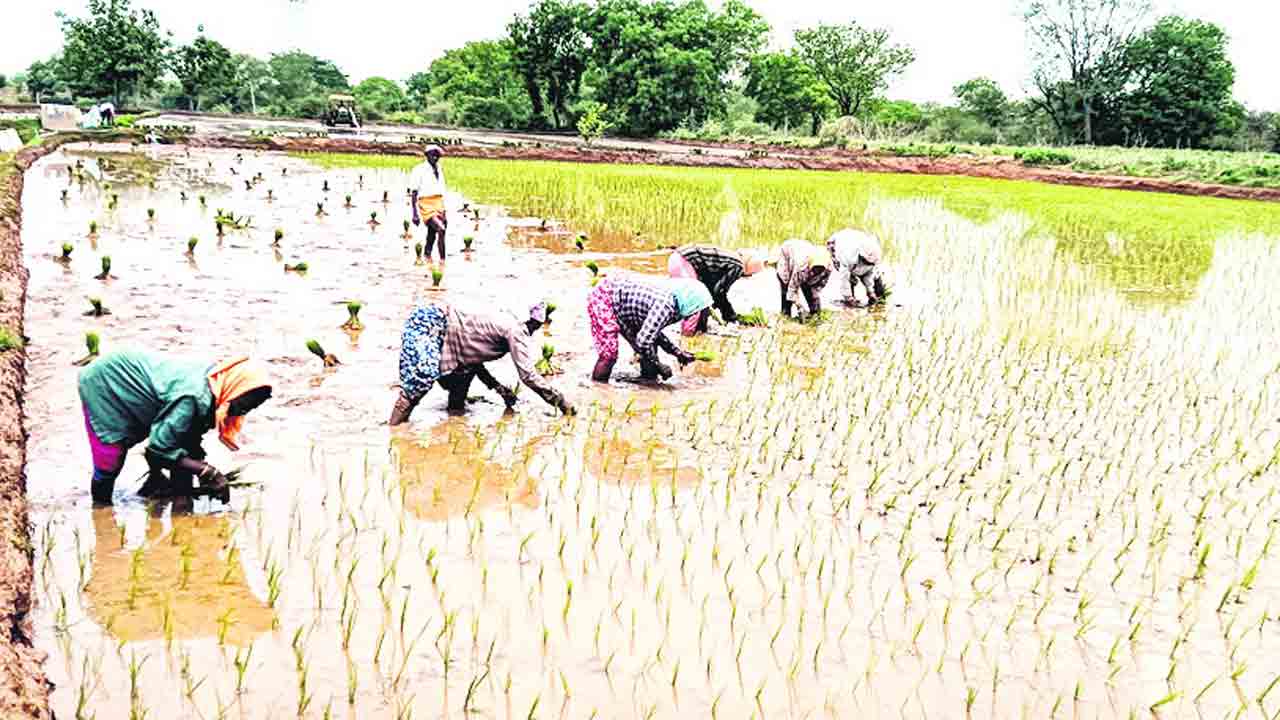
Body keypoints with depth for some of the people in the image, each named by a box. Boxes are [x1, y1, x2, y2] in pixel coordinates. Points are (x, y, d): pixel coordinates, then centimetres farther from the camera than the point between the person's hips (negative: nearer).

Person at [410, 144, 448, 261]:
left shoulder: (439, 171, 15)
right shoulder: (419, 170, -5)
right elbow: (413, 193, -6)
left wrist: (444, 214, 19)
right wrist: (415, 214, -13)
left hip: (439, 206, 6)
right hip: (426, 206, -6)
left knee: (432, 236, 10)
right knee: (441, 230, -22)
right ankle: (442, 259, -21)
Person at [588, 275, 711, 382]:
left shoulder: (670, 301, -4)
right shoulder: (665, 306, -31)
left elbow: (652, 330, 11)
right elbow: (643, 340, -34)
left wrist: (677, 353, 7)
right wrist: (658, 366, -20)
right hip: (603, 297, -9)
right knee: (609, 354, -15)